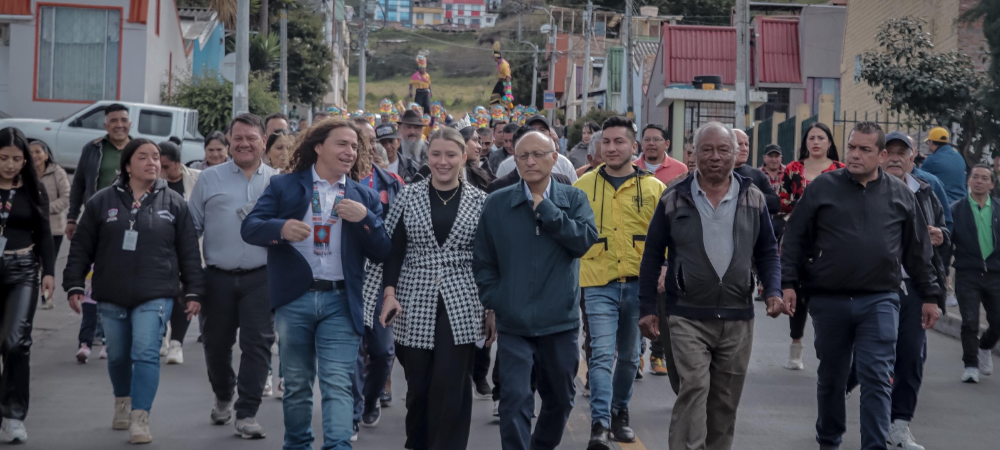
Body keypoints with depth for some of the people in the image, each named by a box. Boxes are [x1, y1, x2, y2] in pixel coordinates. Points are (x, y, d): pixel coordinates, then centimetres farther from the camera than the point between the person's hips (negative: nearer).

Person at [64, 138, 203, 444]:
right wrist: (74, 285, 1)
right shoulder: (102, 201, 3)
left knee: (146, 353, -14)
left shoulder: (174, 203, 3)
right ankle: (123, 402, 39)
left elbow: (189, 252, 4)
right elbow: (81, 248, 6)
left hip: (155, 295, -2)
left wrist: (193, 292, 1)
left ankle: (140, 419, -14)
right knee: (117, 355, 15)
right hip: (111, 296, 2)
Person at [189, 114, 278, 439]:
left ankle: (246, 414, 2)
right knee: (216, 343, 11)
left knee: (257, 344, -5)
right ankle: (223, 399, 36)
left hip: (261, 278, -1)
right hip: (219, 278, 1)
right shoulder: (209, 179, 5)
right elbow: (192, 227, 6)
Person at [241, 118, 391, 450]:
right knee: (297, 383, 11)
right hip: (294, 299, 0)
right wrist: (281, 228, -23)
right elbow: (249, 228, -3)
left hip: (341, 302, 0)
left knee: (338, 383, -9)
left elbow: (382, 253, 4)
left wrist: (366, 218, -13)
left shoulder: (365, 197, 10)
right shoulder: (284, 186, 5)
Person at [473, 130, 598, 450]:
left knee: (560, 399, 17)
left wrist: (545, 207, -15)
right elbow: (482, 260, 6)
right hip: (513, 322, -2)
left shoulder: (573, 199, 1)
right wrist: (493, 301, -2)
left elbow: (586, 240, -16)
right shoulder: (496, 203, 0)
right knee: (515, 399, -11)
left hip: (560, 320, 2)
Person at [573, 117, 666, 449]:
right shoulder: (583, 185, 4)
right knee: (602, 355, -12)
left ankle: (620, 412, 33)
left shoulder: (653, 188, 3)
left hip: (639, 284, 1)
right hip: (599, 284, -1)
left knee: (629, 356, 14)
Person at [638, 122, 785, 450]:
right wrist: (647, 309, 1)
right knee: (693, 391, -14)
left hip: (738, 318, 3)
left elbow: (767, 252, 13)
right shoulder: (674, 199, 0)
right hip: (688, 317, -3)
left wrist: (773, 291, -4)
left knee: (725, 402, 10)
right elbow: (652, 256, 4)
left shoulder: (754, 199, 6)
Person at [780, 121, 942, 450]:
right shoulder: (823, 187, 2)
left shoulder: (900, 195, 6)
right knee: (831, 377, 13)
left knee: (877, 379, -7)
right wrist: (788, 283, -5)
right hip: (829, 300, 1)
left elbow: (918, 250, 11)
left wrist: (930, 295, 10)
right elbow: (795, 238, 2)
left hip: (880, 301, 0)